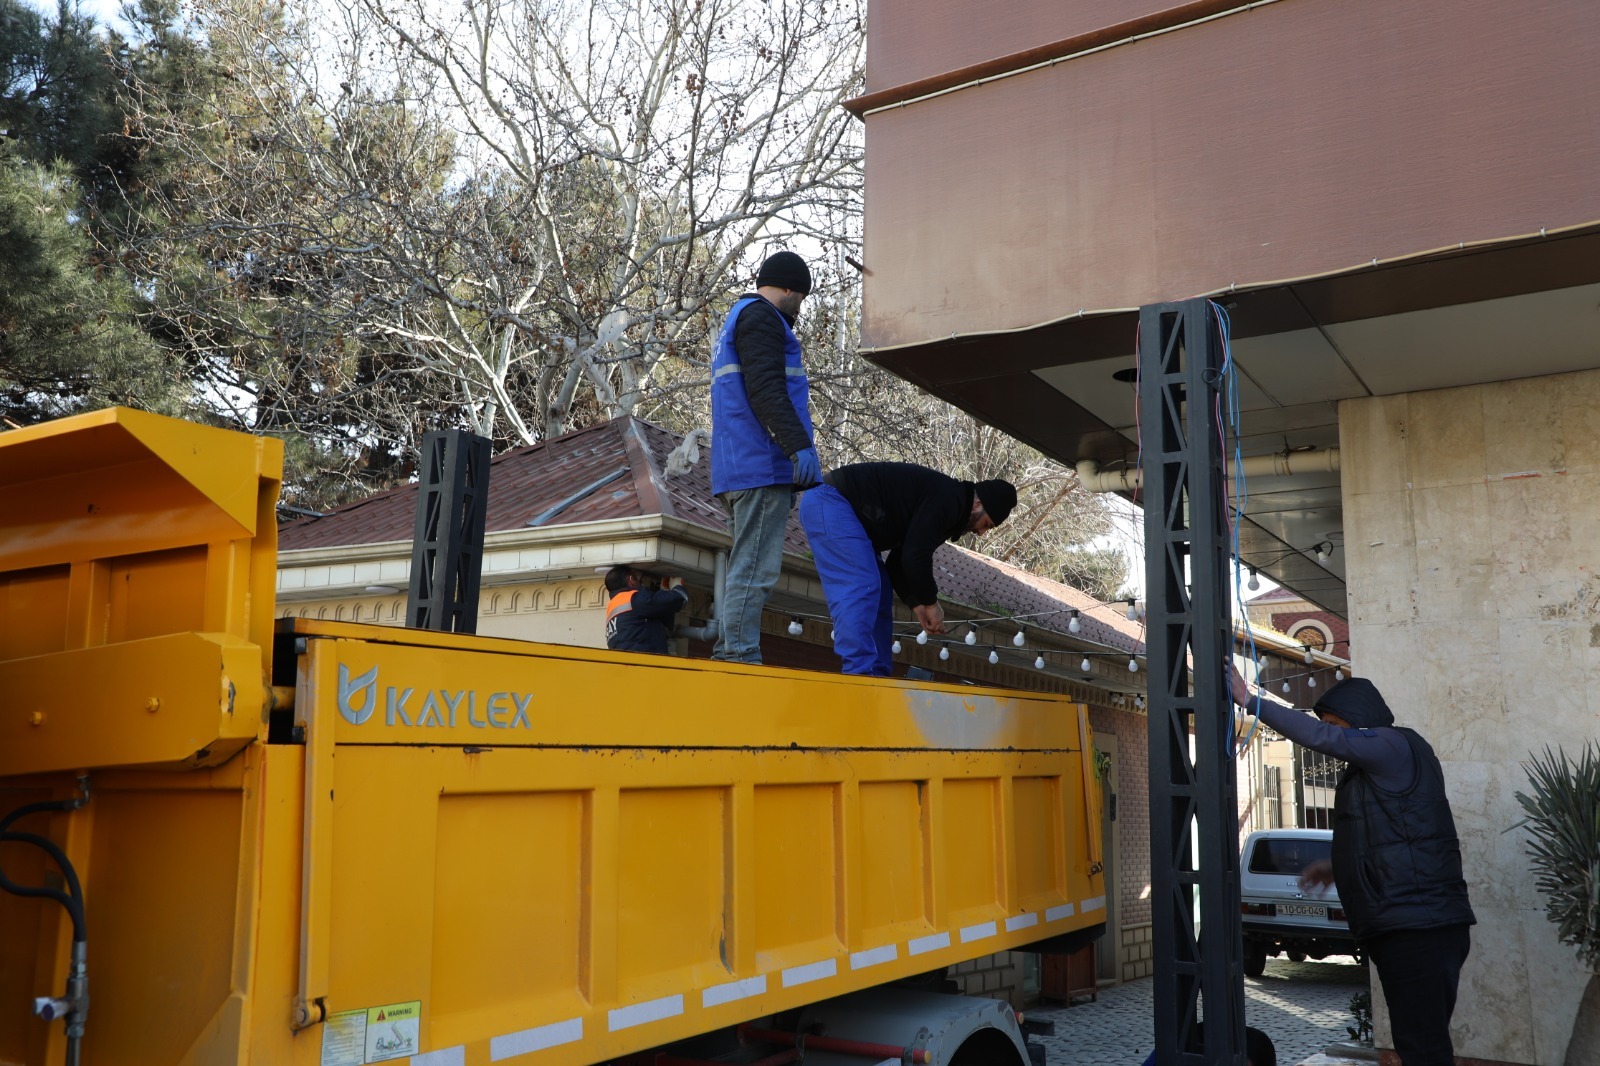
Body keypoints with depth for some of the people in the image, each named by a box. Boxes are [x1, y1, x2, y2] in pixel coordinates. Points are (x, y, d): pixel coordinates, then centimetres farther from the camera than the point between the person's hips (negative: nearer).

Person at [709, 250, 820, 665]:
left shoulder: (737, 319, 30)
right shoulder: (760, 316, -3)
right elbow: (766, 388, -18)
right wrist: (799, 445, -25)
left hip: (740, 470, 10)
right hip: (762, 466, -10)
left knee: (747, 569, 11)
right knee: (754, 570, -13)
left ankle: (727, 656, 11)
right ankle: (741, 659, -15)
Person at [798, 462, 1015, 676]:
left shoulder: (945, 506, 17)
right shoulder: (948, 498, -15)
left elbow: (898, 562, 19)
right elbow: (915, 555, -21)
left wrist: (917, 604, 8)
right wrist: (931, 602, -7)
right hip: (829, 502, -11)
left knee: (878, 594, 8)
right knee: (861, 588, -19)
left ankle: (876, 674, 6)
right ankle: (860, 673, -23)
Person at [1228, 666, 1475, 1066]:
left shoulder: (1393, 745, -8)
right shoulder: (1376, 766, 23)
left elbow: (1320, 737, -23)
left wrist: (1251, 701, -21)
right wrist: (1339, 869, 24)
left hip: (1418, 927, -11)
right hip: (1408, 926, 11)